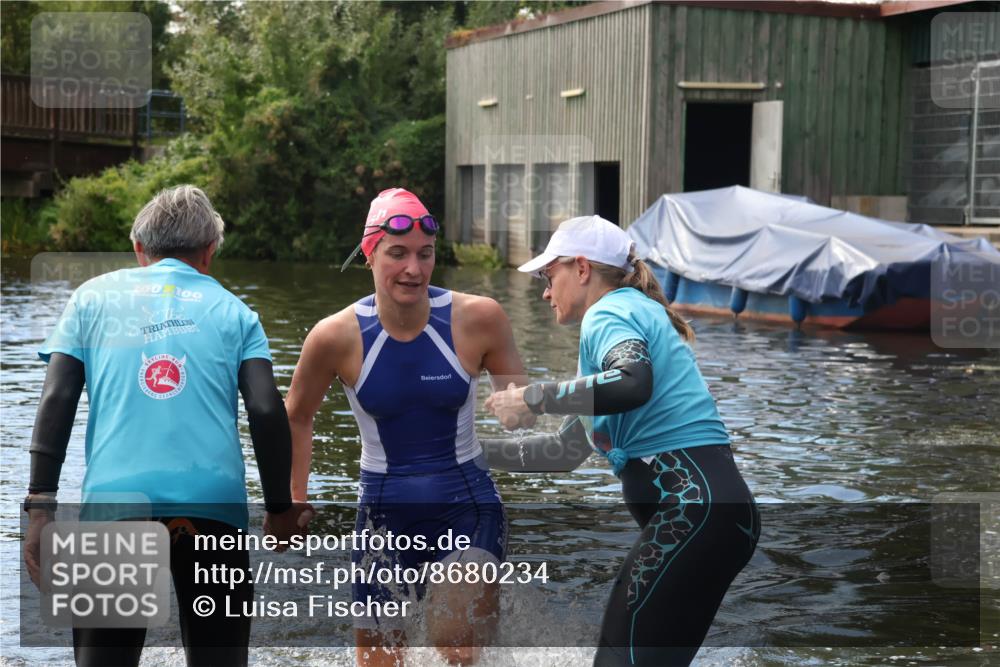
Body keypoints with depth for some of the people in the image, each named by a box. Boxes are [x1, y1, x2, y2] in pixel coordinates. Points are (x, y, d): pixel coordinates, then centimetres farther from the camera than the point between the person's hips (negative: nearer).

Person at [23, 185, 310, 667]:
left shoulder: (93, 297, 15)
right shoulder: (232, 310, 14)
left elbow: (57, 401, 4)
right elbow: (267, 413, 3)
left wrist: (40, 505, 3)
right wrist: (280, 509, 12)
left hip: (114, 499, 0)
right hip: (213, 501, 0)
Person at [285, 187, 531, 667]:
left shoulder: (478, 318, -12)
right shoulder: (336, 336, -11)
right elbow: (297, 418, 8)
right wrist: (294, 501, 12)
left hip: (466, 506, -1)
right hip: (384, 513, 2)